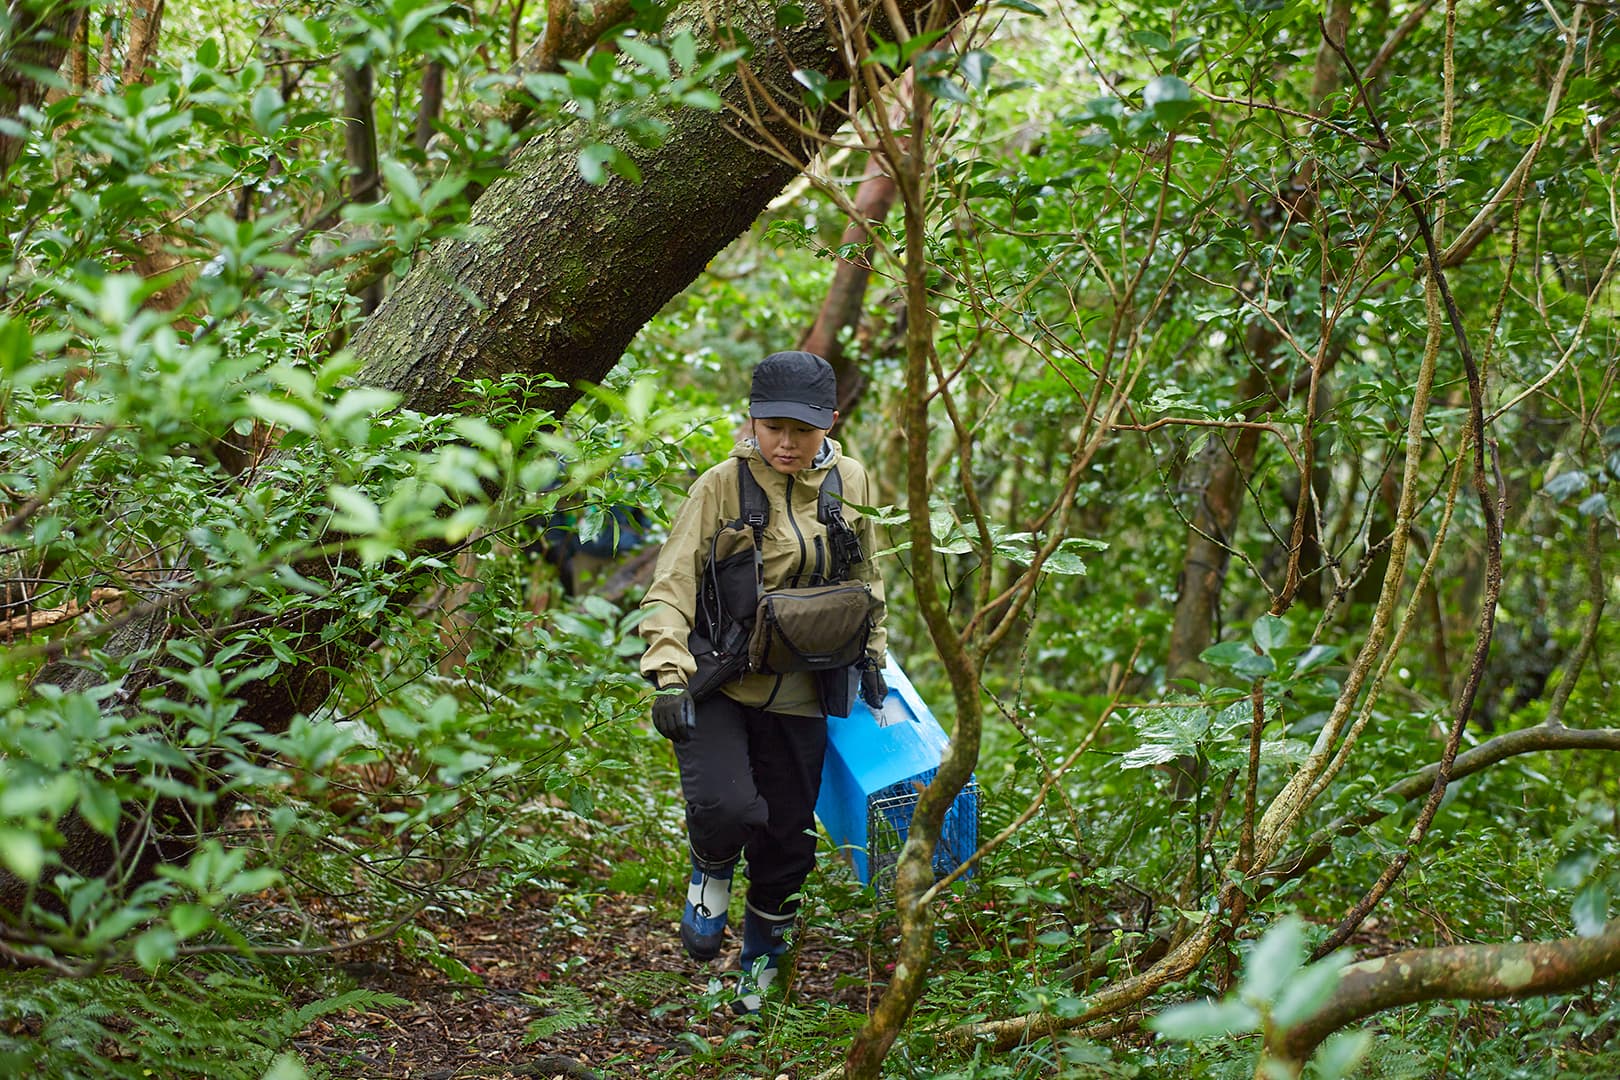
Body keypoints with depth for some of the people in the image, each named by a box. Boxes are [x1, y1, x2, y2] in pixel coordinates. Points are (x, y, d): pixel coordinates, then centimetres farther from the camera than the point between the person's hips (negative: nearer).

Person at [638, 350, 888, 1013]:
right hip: (718, 684, -4)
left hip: (797, 694, 4)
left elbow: (864, 579, 18)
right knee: (723, 805, -25)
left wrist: (871, 657, 17)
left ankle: (763, 959, 35)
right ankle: (711, 872, 11)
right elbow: (672, 585, -14)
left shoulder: (850, 484, 2)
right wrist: (670, 676, -24)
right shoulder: (722, 486, -12)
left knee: (787, 835, 10)